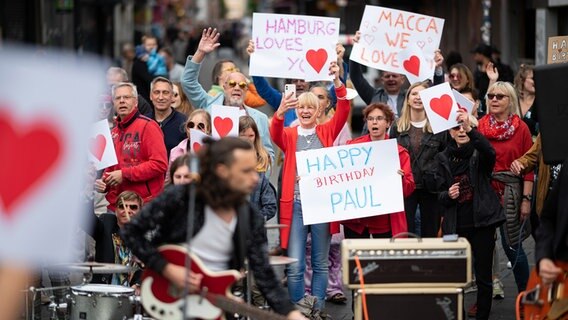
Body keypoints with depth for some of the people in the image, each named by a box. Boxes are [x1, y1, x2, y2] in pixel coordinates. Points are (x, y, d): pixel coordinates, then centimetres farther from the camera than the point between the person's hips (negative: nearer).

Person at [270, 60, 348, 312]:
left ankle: (318, 310, 15)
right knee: (295, 266, -5)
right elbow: (275, 134, -15)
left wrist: (337, 82, -23)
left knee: (320, 263, 8)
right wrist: (280, 112, -36)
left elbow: (343, 112, -6)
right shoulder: (289, 135, 6)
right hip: (295, 205, -1)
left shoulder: (326, 132, 8)